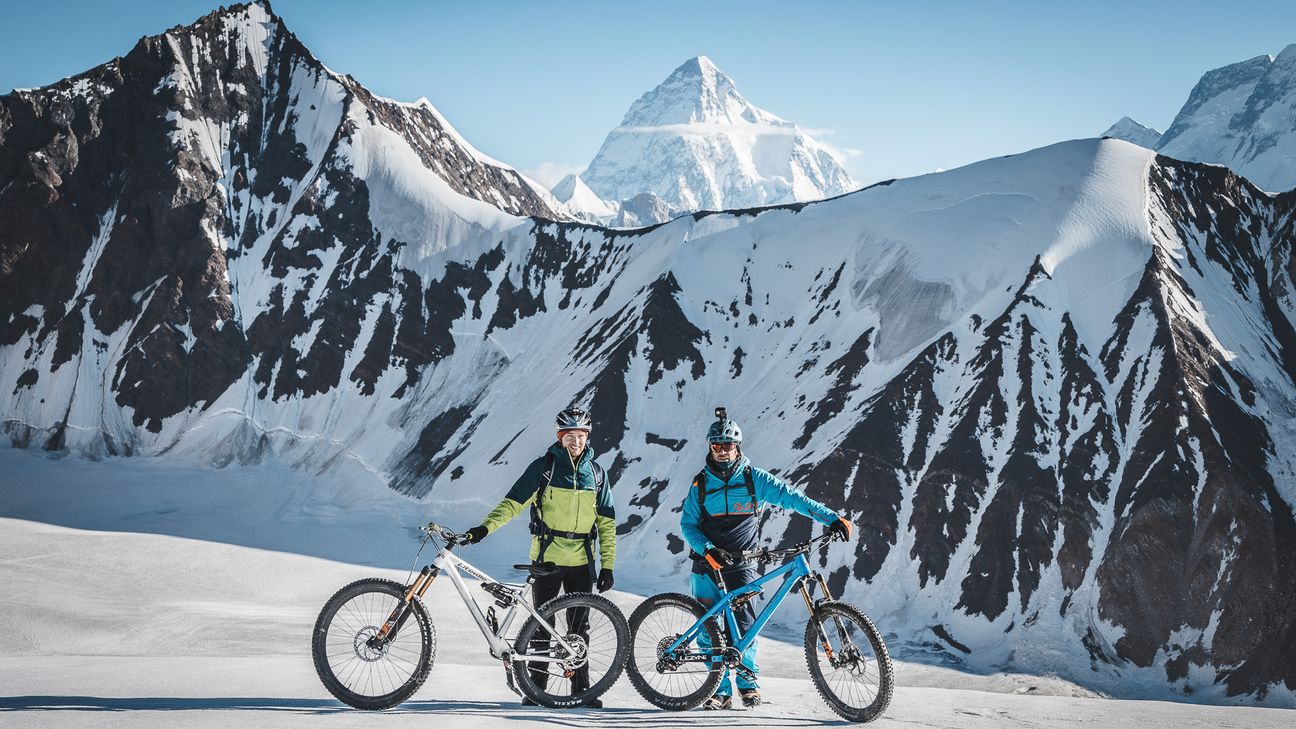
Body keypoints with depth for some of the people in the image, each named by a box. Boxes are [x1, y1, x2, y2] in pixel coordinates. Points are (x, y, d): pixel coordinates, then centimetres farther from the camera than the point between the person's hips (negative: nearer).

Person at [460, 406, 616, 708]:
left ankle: (581, 689, 16)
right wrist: (485, 527, -23)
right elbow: (514, 501, -8)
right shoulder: (544, 466, -3)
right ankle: (537, 687, 15)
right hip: (547, 557, -2)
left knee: (579, 627, 8)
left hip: (582, 562, 2)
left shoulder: (596, 473, 6)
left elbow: (606, 522, 8)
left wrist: (607, 566, 3)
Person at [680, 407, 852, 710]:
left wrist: (831, 518, -12)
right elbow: (688, 524, 3)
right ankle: (721, 691, 9)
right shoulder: (701, 483, 5)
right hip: (708, 566, 1)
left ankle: (748, 680, 11)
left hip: (741, 565, -1)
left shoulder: (754, 479, 2)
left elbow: (790, 496, -3)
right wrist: (708, 549, -15)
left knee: (743, 626, -11)